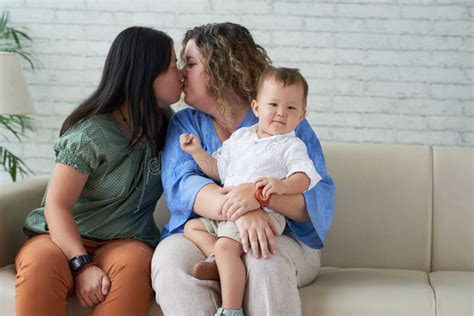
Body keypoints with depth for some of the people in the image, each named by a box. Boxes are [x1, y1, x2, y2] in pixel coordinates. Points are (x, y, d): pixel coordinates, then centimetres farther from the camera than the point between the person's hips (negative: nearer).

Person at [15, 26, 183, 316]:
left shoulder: (163, 124, 7)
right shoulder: (91, 134, -12)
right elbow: (57, 207, -15)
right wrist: (82, 266, -28)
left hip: (127, 241, 4)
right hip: (66, 238, -3)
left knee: (133, 265, -35)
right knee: (40, 267, -38)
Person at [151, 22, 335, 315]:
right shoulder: (184, 123, 11)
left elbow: (321, 197, -9)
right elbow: (180, 184, -10)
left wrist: (260, 193, -30)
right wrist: (240, 211, -30)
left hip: (278, 237, -1)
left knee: (268, 261, -36)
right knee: (169, 258, -31)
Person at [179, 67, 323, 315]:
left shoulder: (292, 146, 1)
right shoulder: (240, 136, 20)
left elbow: (304, 176, -16)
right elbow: (218, 169, 27)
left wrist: (283, 185, -37)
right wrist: (197, 152, 14)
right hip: (226, 213, 8)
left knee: (226, 245, -29)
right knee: (192, 226, 12)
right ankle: (219, 262, -12)